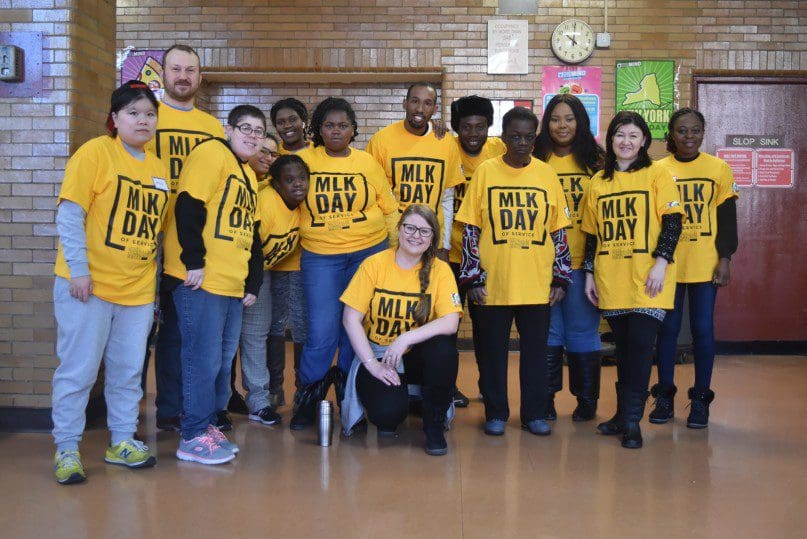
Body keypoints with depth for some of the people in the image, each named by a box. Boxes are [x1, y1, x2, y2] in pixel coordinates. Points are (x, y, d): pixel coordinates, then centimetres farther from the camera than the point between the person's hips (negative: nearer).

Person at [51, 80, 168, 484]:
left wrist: (153, 280, 14)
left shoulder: (158, 169, 12)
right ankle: (66, 449, 12)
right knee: (78, 370, 1)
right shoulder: (95, 153, -6)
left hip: (138, 290, 6)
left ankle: (122, 441, 24)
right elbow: (69, 215, -11)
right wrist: (78, 268, -16)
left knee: (128, 371, 12)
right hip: (89, 285, -6)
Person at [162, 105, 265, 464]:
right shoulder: (212, 154, -5)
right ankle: (194, 438, 4)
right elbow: (188, 207, -16)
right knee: (204, 359, -5)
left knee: (223, 360, 12)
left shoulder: (249, 175, 22)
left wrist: (253, 283, 18)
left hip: (233, 285, 9)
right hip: (201, 280, -9)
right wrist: (194, 261, -19)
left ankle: (209, 424, 24)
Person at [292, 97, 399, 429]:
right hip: (319, 257, -1)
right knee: (322, 331, -7)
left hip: (368, 252, 1)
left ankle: (347, 389, 28)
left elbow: (389, 209, 12)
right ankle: (308, 396, 16)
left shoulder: (367, 163, 7)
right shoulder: (304, 160, 4)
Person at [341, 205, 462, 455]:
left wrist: (406, 339, -28)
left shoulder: (440, 270, -5)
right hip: (377, 355, -2)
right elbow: (351, 319, -8)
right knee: (388, 412, -29)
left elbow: (450, 322, -17)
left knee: (443, 348, -32)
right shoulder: (374, 264, -7)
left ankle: (435, 425, -7)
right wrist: (373, 365, -15)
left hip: (417, 357, 2)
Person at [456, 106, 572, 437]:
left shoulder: (546, 174, 5)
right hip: (493, 283, -1)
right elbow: (470, 229, 0)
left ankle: (534, 413, 22)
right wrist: (472, 279, -5)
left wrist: (561, 278, 4)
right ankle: (496, 413, 22)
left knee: (536, 349, 9)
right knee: (492, 350, 7)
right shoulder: (485, 172, 1)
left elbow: (559, 231, 8)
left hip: (537, 283, 1)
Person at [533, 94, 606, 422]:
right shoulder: (536, 161, 6)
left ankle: (587, 399, 19)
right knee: (547, 330, 8)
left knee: (583, 330, 6)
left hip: (583, 260, 0)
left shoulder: (595, 161, 6)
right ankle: (546, 398, 19)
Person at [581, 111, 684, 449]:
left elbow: (673, 221, -4)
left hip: (646, 278, -4)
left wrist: (661, 261, -14)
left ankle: (631, 419, 0)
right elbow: (592, 233, 16)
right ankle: (625, 413, 21)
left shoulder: (657, 174, 2)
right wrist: (589, 273, 12)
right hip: (610, 280, 4)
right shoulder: (599, 182, 13)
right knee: (623, 347, 11)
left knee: (640, 344, -8)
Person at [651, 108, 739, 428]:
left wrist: (725, 259, -3)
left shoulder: (719, 169, 3)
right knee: (668, 328, 6)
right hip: (667, 264, 1)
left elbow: (727, 218, 4)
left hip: (705, 264, 0)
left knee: (703, 329, 2)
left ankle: (700, 399, 13)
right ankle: (664, 396, 17)